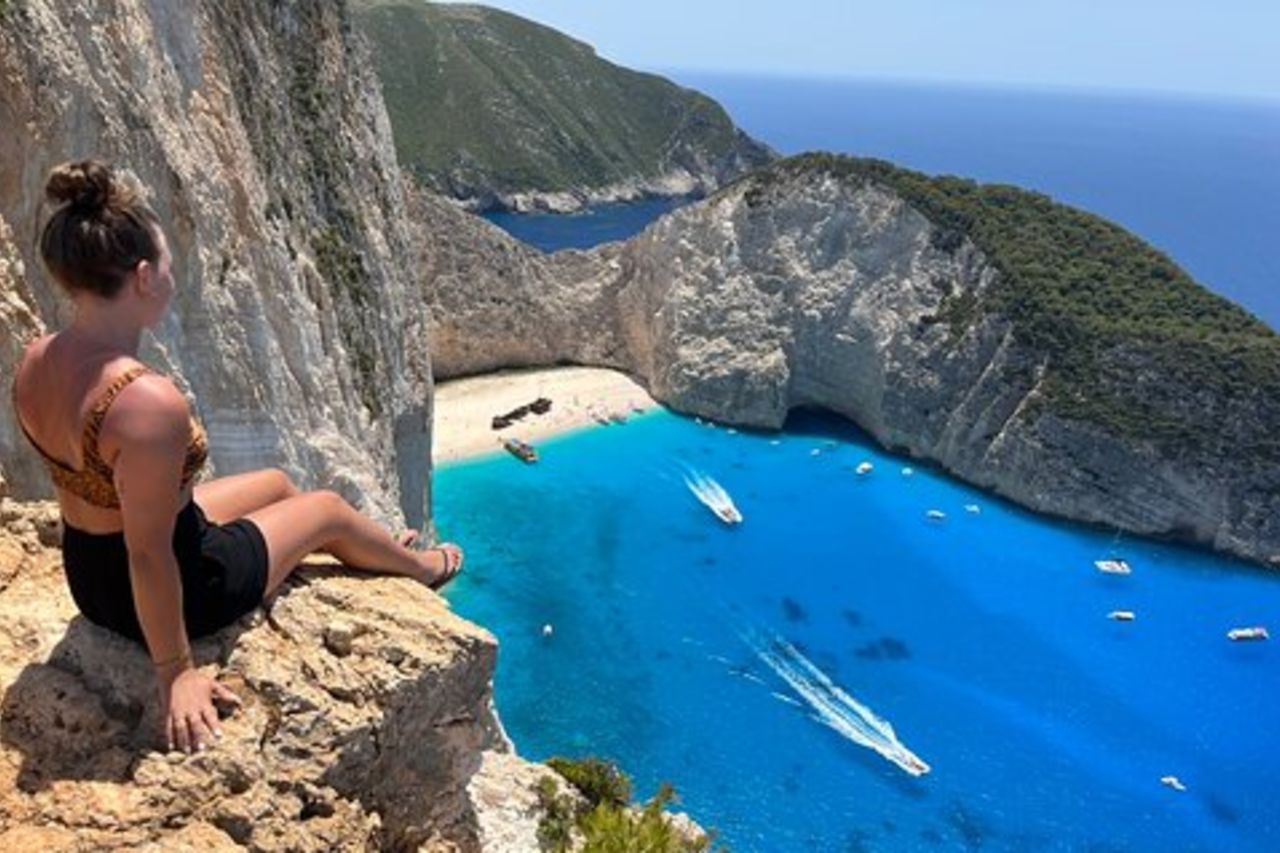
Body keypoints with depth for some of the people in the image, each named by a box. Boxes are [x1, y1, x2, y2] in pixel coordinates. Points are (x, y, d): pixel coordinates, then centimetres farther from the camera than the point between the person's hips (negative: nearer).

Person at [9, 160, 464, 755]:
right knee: (327, 508, 16)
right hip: (174, 588, -8)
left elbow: (82, 481, 5)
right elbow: (149, 556, -31)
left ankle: (380, 554, 55)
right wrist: (174, 670, -19)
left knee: (276, 483, 27)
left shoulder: (35, 364, -10)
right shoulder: (150, 403, -38)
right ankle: (418, 566, 47)